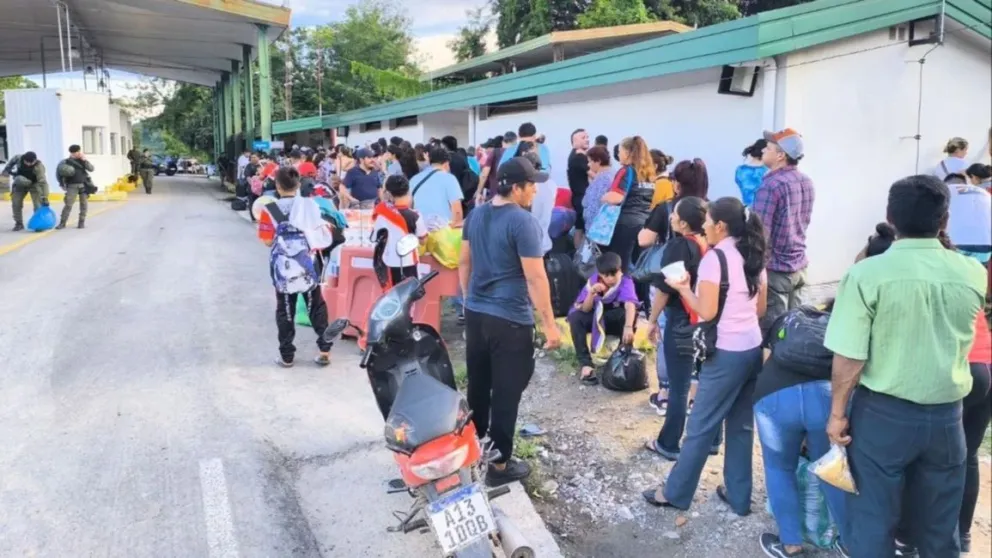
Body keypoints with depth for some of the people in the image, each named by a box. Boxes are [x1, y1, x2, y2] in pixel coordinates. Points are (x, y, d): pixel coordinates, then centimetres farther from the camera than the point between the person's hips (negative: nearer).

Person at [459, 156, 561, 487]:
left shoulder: (476, 214, 6)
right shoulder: (523, 222, -18)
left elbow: (464, 263, 14)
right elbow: (535, 278, -18)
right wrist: (549, 324, -13)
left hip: (476, 313, 8)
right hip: (510, 320, -8)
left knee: (478, 384, 20)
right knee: (506, 392, 3)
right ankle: (500, 465, 13)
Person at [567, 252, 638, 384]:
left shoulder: (626, 282, -21)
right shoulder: (593, 280, -13)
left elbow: (630, 305, -40)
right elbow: (585, 310, -14)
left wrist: (628, 327, -58)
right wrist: (591, 293, -33)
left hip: (616, 322, -2)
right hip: (595, 320, 2)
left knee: (630, 313, -35)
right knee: (575, 317, -28)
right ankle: (585, 363, -27)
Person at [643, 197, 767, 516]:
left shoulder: (714, 257, -14)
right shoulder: (754, 257, 9)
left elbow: (706, 312, -17)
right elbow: (760, 308, 14)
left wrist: (683, 288, -4)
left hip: (726, 354, -8)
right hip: (753, 350, 8)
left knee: (701, 427, 3)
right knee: (741, 425, 15)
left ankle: (676, 493, 16)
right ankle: (739, 497, 24)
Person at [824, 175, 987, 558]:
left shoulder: (867, 274, -17)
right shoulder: (973, 274, -4)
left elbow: (849, 358, -18)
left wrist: (838, 413, -4)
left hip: (884, 413, -3)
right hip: (947, 414, 4)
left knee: (873, 516, 11)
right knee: (939, 524, 20)